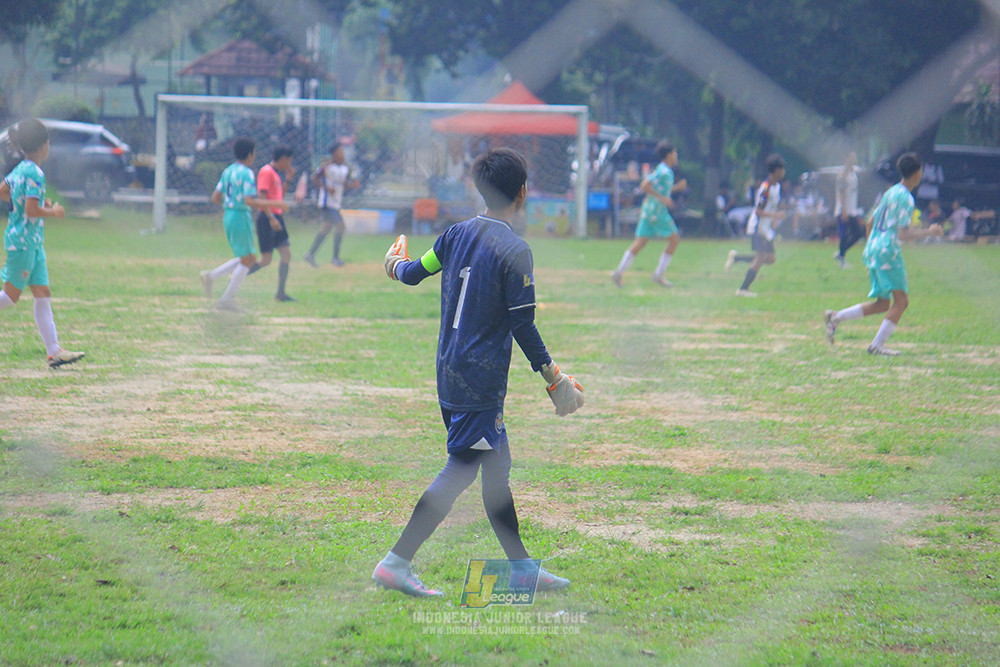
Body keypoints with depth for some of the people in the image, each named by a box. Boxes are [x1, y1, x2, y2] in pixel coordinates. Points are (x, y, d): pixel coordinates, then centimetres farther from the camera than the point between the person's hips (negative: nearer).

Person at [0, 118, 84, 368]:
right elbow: (31, 211, -25)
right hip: (22, 240, -9)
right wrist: (53, 212, -8)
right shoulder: (34, 173, -19)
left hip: (32, 241, 9)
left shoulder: (20, 169, 8)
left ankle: (54, 351, 6)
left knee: (43, 295, 6)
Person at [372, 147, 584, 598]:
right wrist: (553, 379, -5)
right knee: (461, 470, -8)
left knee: (496, 467, 16)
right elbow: (522, 325, -13)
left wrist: (396, 265, 40)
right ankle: (395, 564, -13)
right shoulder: (513, 251, -14)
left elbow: (414, 273, 16)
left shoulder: (458, 234, 5)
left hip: (450, 371, 9)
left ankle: (521, 565, 23)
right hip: (481, 381, -9)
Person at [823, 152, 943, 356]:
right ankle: (877, 345, -11)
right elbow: (903, 234, -17)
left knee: (882, 304, 11)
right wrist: (929, 232, -7)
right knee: (900, 301, -6)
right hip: (888, 251, -9)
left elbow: (871, 222, 22)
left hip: (872, 249, 9)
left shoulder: (890, 192, 17)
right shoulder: (906, 198, -11)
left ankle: (835, 317, 4)